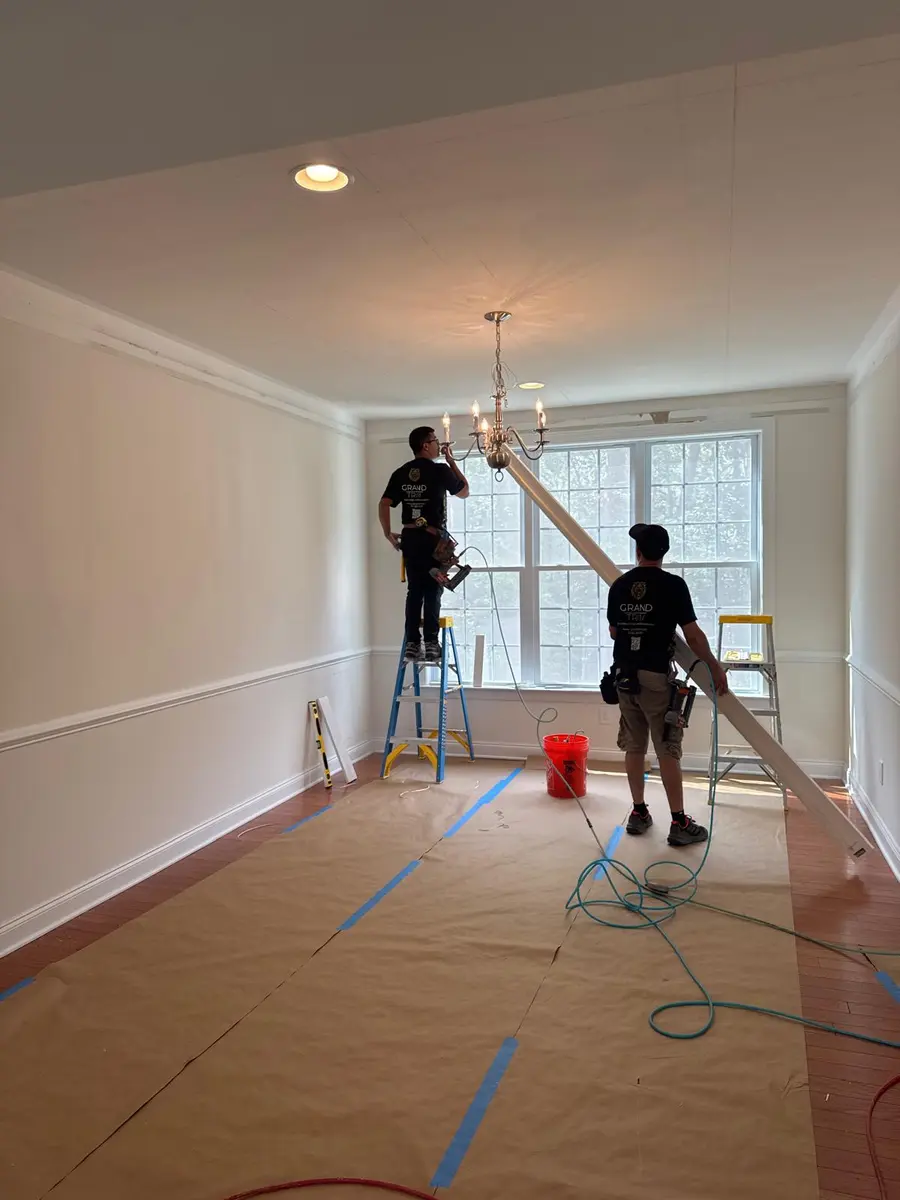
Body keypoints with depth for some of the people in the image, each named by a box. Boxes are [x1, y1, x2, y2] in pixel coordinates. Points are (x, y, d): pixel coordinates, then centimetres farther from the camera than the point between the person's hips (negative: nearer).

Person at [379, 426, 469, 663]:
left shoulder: (401, 473, 8)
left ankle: (412, 644, 6)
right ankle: (431, 644, -2)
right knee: (432, 592, -2)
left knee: (414, 591, 7)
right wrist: (451, 460, 14)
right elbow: (464, 492, 10)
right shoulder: (440, 470, -6)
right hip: (433, 538, -5)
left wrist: (388, 534, 9)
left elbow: (384, 504, 2)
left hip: (409, 537, 5)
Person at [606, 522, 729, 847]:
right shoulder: (673, 584, -9)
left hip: (624, 674, 5)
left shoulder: (618, 585, 5)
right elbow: (693, 635, -10)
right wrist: (716, 668, 0)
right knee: (667, 750, -1)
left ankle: (638, 812, 20)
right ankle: (679, 823, 3)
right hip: (656, 676, -5)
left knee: (634, 747, 13)